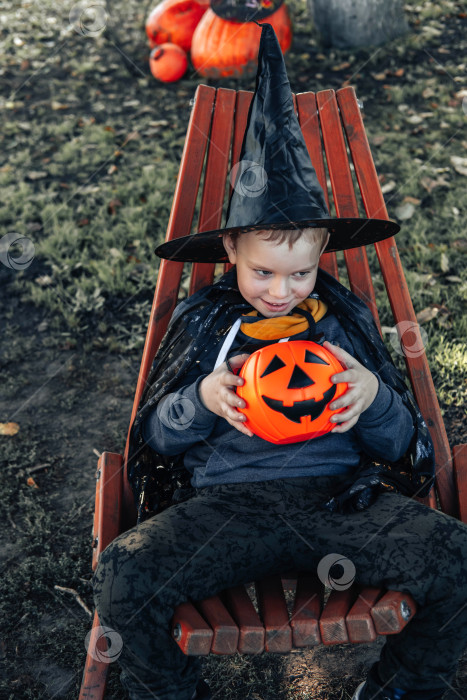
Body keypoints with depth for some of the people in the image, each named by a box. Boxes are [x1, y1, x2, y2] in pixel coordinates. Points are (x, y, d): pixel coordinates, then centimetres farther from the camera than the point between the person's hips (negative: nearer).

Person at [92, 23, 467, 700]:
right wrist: (202, 397, -11)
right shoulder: (202, 320, 9)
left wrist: (374, 395, -11)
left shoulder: (347, 319, 11)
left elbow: (399, 447, 12)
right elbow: (156, 438, 10)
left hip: (342, 496, 1)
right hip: (227, 502, 0)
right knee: (124, 577, -27)